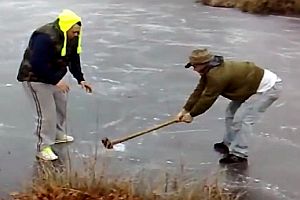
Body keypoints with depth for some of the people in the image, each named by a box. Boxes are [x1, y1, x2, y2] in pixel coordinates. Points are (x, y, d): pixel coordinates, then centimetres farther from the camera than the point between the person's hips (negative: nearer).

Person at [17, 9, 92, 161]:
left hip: (55, 77, 9)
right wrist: (56, 81, -33)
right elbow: (38, 65, -36)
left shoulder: (71, 38, -5)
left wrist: (80, 79, -4)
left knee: (61, 107, 20)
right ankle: (43, 148, 5)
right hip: (35, 79, -9)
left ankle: (58, 135, 42)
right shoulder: (45, 38, -33)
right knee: (46, 114, -7)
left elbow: (74, 60, 5)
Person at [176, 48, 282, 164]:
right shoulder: (210, 72, 2)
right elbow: (199, 92, 5)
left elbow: (207, 98, -23)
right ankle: (229, 144, 28)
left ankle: (239, 155, -10)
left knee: (242, 119, -16)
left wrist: (191, 114, -11)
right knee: (231, 113, 15)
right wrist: (185, 110, 3)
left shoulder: (217, 75, -30)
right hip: (253, 86, 11)